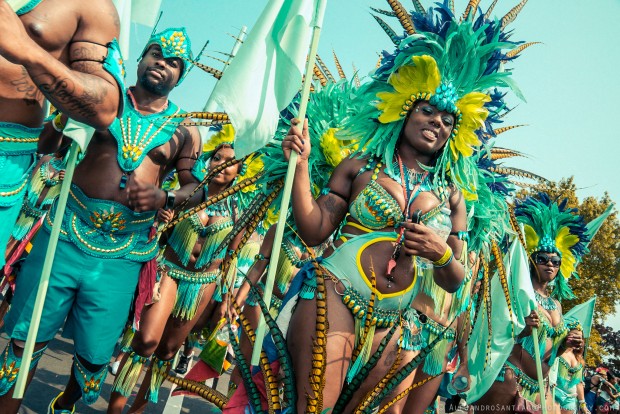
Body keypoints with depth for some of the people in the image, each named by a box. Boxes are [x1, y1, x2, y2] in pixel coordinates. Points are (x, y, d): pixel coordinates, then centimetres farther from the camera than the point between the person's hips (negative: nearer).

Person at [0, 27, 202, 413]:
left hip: (122, 255, 0)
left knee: (95, 355, 10)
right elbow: (45, 145, 8)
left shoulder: (184, 131, 5)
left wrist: (164, 198, -12)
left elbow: (194, 185, 8)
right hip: (66, 235, 0)